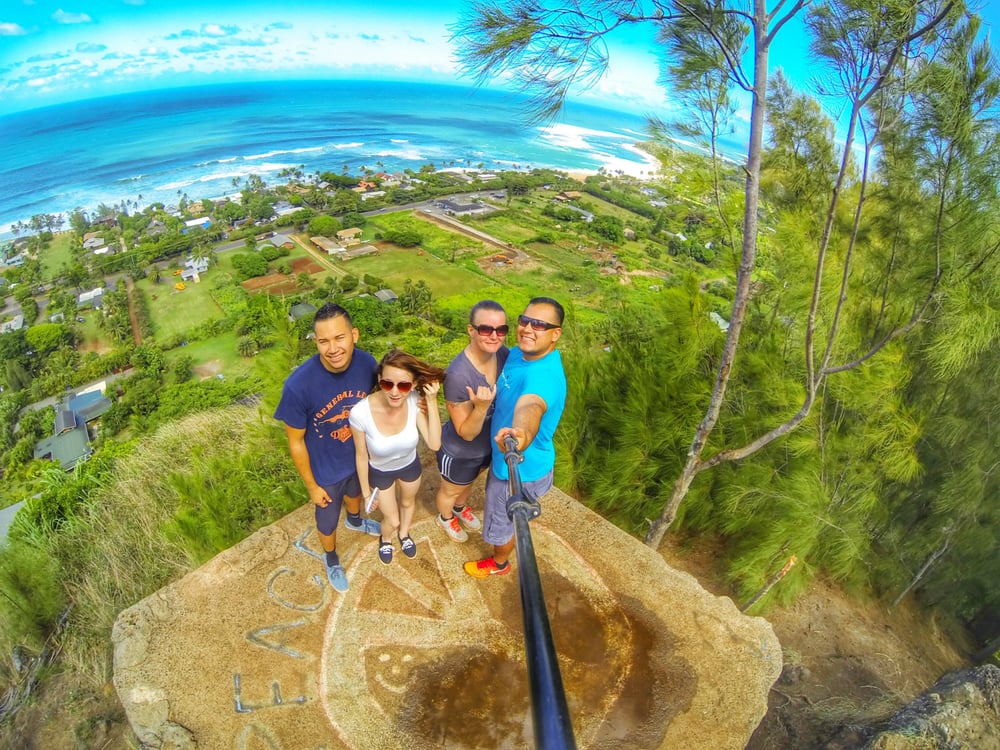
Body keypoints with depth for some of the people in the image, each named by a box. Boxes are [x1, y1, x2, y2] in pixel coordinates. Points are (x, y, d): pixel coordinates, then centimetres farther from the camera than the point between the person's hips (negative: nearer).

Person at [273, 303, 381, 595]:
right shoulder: (299, 385, -37)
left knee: (355, 492, 35)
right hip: (326, 469, -4)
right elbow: (295, 442, -21)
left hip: (360, 455, 4)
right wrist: (312, 486, -10)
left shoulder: (367, 363, -25)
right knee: (328, 519, 24)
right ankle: (331, 558, 57)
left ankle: (355, 520, 70)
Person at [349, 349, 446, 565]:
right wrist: (366, 491, -4)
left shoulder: (415, 401, -33)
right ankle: (385, 539, 58)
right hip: (380, 472, -2)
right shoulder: (361, 413, -37)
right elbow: (361, 456, -19)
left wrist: (432, 401, -41)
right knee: (392, 521, 19)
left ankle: (404, 534, 66)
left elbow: (434, 444, -33)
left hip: (410, 465, 2)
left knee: (408, 502, 31)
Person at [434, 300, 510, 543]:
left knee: (468, 482, 36)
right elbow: (466, 433, -29)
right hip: (460, 453, -5)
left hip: (489, 446, 5)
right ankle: (446, 518, 61)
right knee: (451, 490, 28)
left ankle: (461, 507, 67)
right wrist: (481, 406, -45)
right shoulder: (458, 375, -38)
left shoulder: (504, 355, -20)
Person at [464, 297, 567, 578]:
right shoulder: (517, 353, -10)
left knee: (501, 522, 20)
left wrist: (522, 434, -83)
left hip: (522, 469, -8)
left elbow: (531, 404, -64)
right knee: (498, 508, 37)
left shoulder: (544, 375, -39)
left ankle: (499, 563, 52)